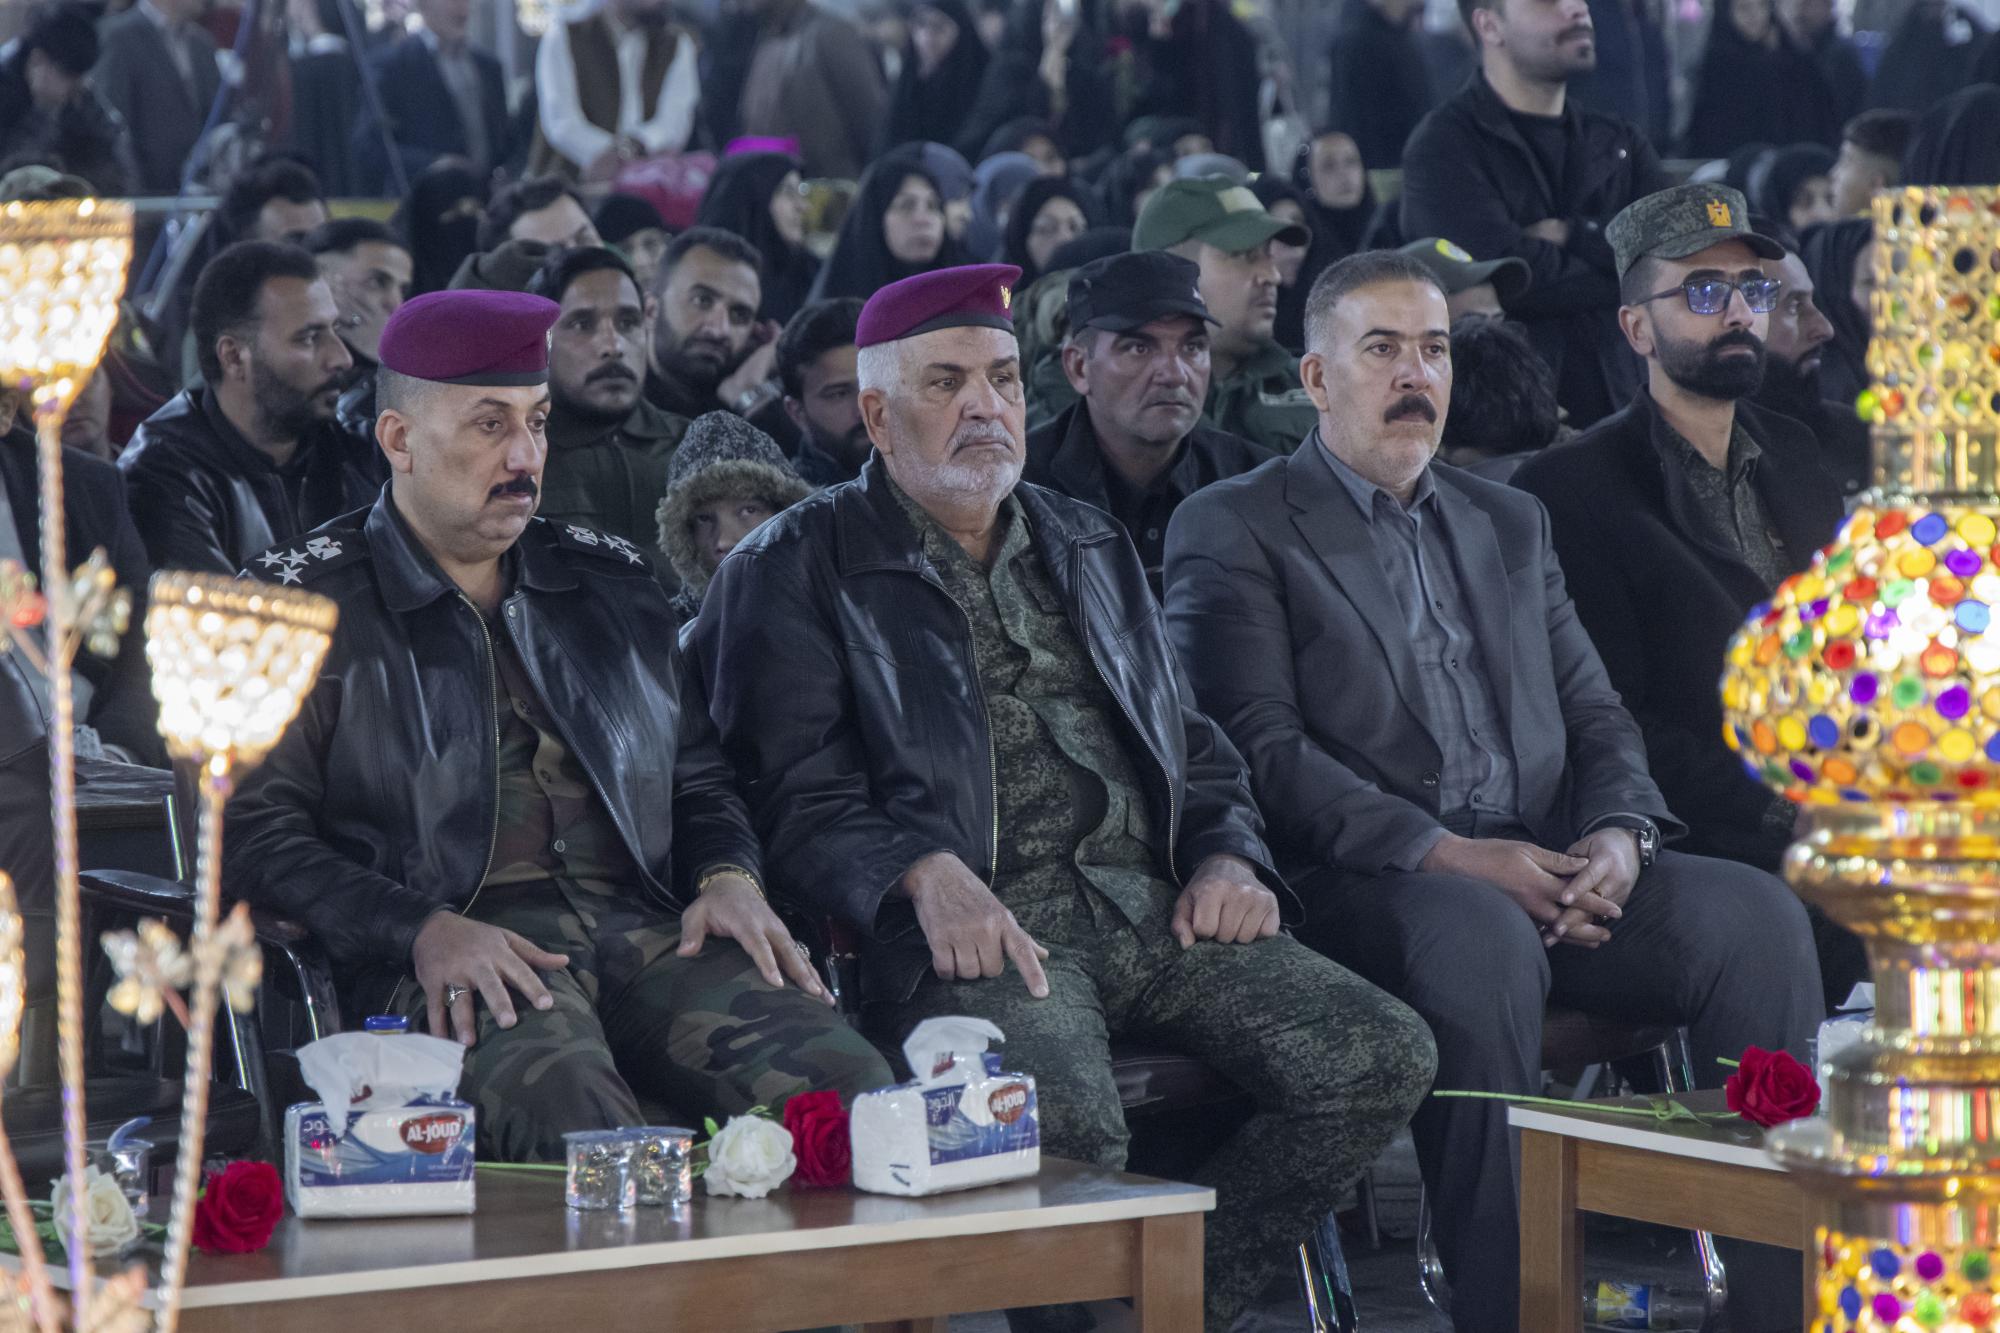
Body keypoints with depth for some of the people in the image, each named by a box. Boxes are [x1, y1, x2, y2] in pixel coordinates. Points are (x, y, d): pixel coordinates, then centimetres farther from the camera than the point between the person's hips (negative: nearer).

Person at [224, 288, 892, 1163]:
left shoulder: (610, 584, 25)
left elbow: (696, 778, 30)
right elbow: (252, 831, 0)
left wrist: (729, 877, 6)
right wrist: (423, 930, -16)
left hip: (644, 928, 5)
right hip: (451, 964, -4)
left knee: (851, 1086, -26)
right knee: (569, 1109, -40)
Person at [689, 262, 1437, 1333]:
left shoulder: (1090, 550, 27)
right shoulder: (798, 569, 8)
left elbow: (1188, 741, 28)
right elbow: (795, 788, -4)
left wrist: (1225, 855, 6)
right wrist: (925, 875, -22)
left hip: (1147, 905, 6)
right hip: (982, 924, -6)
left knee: (1384, 1058, -15)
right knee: (1066, 1119, -37)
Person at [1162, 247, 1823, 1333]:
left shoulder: (1510, 523, 26)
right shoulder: (1233, 530, 5)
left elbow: (1593, 715, 20)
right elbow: (1260, 751, -7)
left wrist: (1620, 836, -4)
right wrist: (1447, 854, -19)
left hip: (1549, 872, 5)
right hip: (1367, 885, -5)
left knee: (1755, 916, -21)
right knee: (1483, 940, -39)